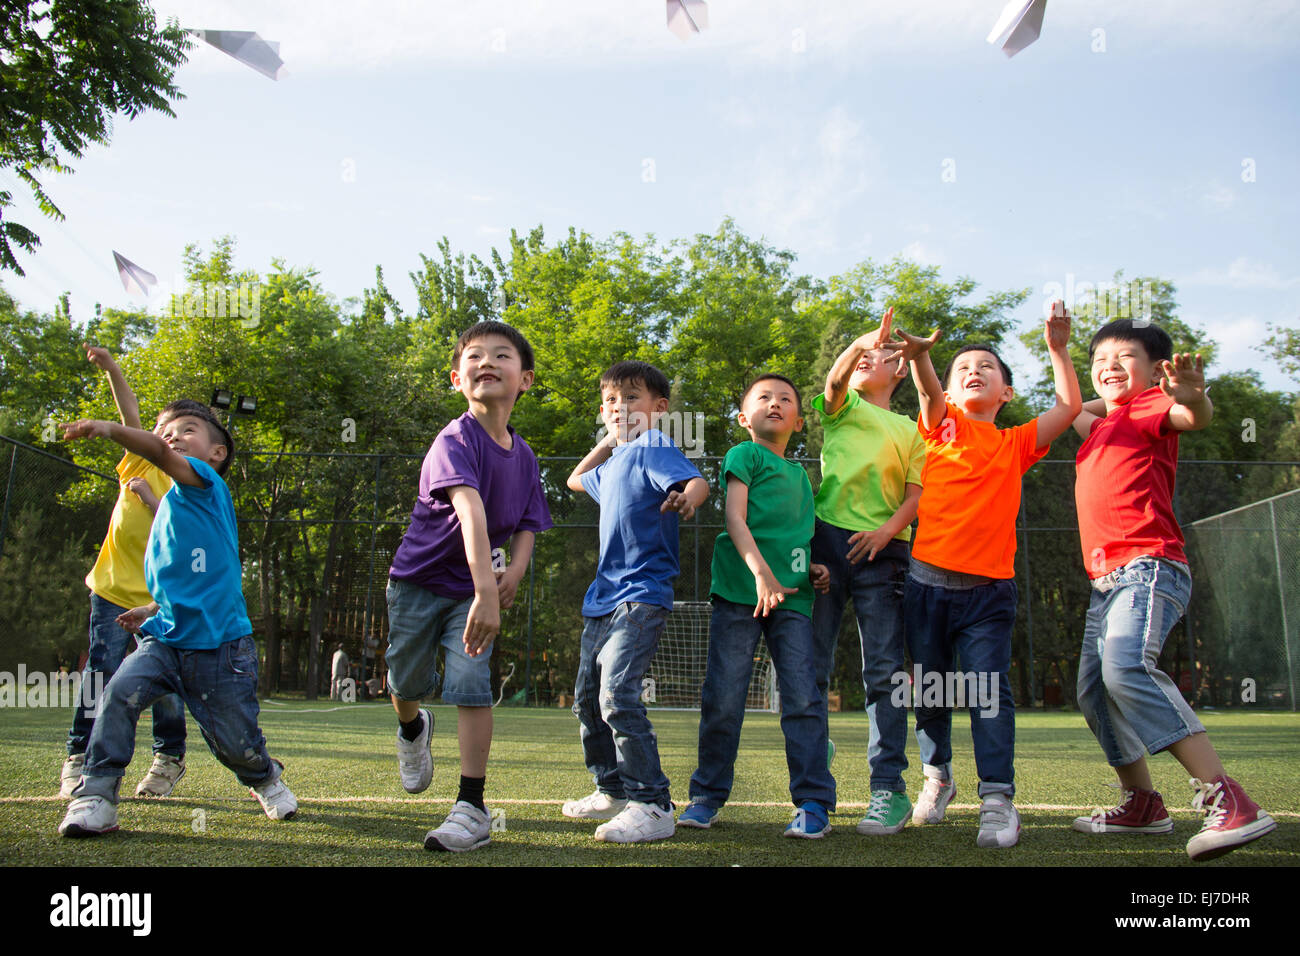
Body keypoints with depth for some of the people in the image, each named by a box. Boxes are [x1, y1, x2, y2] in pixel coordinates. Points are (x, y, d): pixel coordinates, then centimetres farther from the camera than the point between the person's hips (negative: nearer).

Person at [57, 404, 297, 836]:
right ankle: (95, 798, -16)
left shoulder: (207, 484, -6)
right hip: (168, 640, 6)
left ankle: (265, 778, 39)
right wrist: (153, 610, 13)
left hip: (219, 646, -6)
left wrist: (107, 428, -37)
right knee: (120, 692, -22)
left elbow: (158, 452, -28)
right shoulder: (168, 508, 16)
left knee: (235, 743, 5)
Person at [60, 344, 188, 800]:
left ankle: (169, 758, 17)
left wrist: (152, 500, -19)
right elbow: (131, 414, -4)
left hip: (160, 600, -1)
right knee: (100, 676, -1)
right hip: (113, 590, 2)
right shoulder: (139, 462, 5)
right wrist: (111, 368, -12)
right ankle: (79, 758, 7)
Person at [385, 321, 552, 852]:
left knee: (471, 684, -12)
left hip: (476, 589, 3)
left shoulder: (524, 456, -4)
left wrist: (514, 571, -17)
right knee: (407, 683, 11)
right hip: (419, 580, -3)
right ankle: (413, 729, 49)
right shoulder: (455, 441, -25)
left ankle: (472, 808, -3)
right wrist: (486, 593, -53)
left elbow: (526, 525, 5)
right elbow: (470, 509, -40)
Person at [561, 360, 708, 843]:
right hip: (604, 595, 10)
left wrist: (687, 496, -48)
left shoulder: (654, 448, -7)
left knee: (618, 695, -21)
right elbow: (576, 480, 40)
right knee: (587, 698, 15)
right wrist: (606, 443, 27)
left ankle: (653, 806, -15)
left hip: (641, 595, -10)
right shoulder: (613, 462, 19)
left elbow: (697, 481, -25)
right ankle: (612, 790, 29)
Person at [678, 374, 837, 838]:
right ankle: (707, 795, 13)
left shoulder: (800, 473, 23)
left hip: (791, 595, 5)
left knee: (804, 696, -5)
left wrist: (814, 567, 9)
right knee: (723, 698, -1)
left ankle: (814, 802, 1)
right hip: (739, 590, -4)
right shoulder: (744, 454, 5)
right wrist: (762, 573, -21)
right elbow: (735, 518, -8)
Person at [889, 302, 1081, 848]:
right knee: (931, 689, 10)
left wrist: (1057, 348, 1)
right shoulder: (942, 426, 9)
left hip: (988, 589, 0)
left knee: (989, 690, -9)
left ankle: (998, 800, -7)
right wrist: (919, 355, -33)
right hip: (927, 582, 0)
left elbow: (1069, 406, 7)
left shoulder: (1015, 444, 14)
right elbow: (929, 393, -12)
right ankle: (937, 774, 29)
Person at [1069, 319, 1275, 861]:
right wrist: (1058, 348, 38)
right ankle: (1142, 802, 25)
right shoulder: (1100, 427, 23)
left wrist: (1193, 397, -46)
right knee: (1093, 689, 12)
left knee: (1126, 666, -31)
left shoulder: (1146, 408, 0)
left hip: (1149, 567, -10)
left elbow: (1193, 418, -24)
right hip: (1108, 578, 10)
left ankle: (1225, 799, -34)